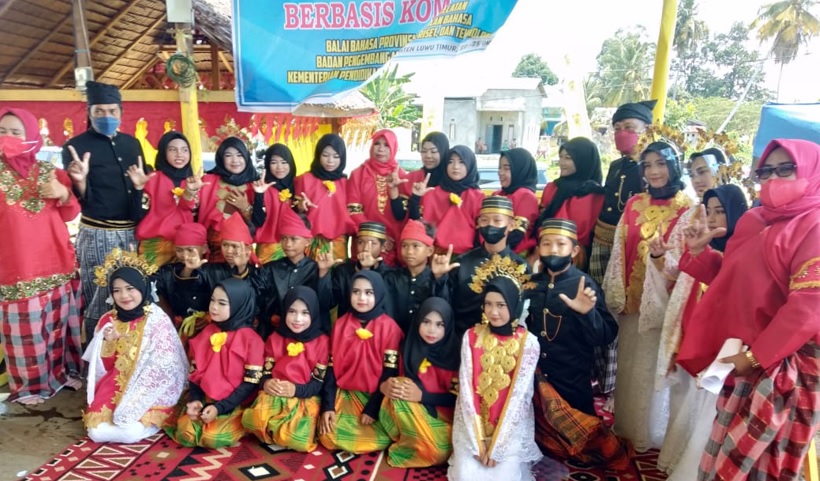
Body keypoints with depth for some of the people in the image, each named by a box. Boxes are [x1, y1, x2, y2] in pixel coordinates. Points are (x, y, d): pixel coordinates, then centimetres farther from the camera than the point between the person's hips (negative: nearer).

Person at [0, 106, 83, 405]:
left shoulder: (50, 171, 6)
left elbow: (70, 214, 8)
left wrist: (63, 193, -11)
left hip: (56, 260, 2)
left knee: (59, 320, 12)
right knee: (24, 326, 2)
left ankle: (64, 370, 28)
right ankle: (29, 384, 18)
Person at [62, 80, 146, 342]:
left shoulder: (132, 143, 11)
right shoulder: (75, 146, -4)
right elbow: (78, 200, -8)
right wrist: (80, 181, -29)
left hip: (132, 232, 5)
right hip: (96, 235, -5)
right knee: (98, 303, 1)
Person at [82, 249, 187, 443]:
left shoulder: (157, 320, -12)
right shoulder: (108, 321, 3)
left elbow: (164, 369, -15)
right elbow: (104, 367, 6)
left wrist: (132, 403, -15)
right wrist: (108, 342, -14)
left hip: (150, 392, -4)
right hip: (116, 386, 4)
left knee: (130, 432, -23)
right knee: (97, 431, -15)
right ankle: (120, 417, 15)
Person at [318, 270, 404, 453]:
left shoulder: (389, 327, -7)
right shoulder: (340, 324, 2)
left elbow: (390, 373, -8)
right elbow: (332, 367, 1)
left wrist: (373, 409, -13)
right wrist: (327, 405, -9)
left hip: (376, 396, -2)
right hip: (345, 394, 2)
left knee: (378, 441, -22)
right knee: (329, 437, -19)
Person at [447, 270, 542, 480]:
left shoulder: (528, 343, -9)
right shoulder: (471, 337, -5)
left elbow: (518, 395, -11)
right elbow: (466, 388, -8)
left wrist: (496, 447, -13)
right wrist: (478, 441, -13)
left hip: (511, 428, -1)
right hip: (472, 425, 1)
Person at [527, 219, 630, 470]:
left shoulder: (585, 286, -14)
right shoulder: (531, 283, -1)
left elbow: (606, 336, -21)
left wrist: (587, 313, -37)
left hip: (571, 379, -4)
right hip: (534, 373, 4)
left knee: (578, 429, 16)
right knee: (535, 426, 22)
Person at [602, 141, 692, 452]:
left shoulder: (687, 208, -6)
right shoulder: (634, 205, 6)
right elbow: (620, 251, 4)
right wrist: (616, 295, 1)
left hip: (666, 302, -4)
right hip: (633, 299, 4)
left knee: (656, 366, 7)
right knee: (629, 366, 15)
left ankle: (651, 433, 26)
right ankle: (627, 426, 33)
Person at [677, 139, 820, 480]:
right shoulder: (753, 221, 11)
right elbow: (732, 280, 17)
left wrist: (756, 355, -18)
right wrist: (700, 251, 3)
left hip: (783, 365, -7)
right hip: (746, 358, 7)